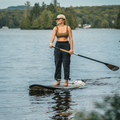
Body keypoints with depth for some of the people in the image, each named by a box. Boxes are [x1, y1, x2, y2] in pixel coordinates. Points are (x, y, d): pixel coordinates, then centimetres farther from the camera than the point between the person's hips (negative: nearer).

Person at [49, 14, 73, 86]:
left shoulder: (68, 28, 1)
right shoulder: (56, 28, 4)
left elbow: (71, 38, -2)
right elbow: (53, 36, -12)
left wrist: (71, 49, -10)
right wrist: (51, 43, -32)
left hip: (66, 46, -2)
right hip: (58, 46, 2)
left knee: (66, 64, -3)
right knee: (57, 64, 3)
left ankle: (66, 81, 2)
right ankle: (58, 80, 9)